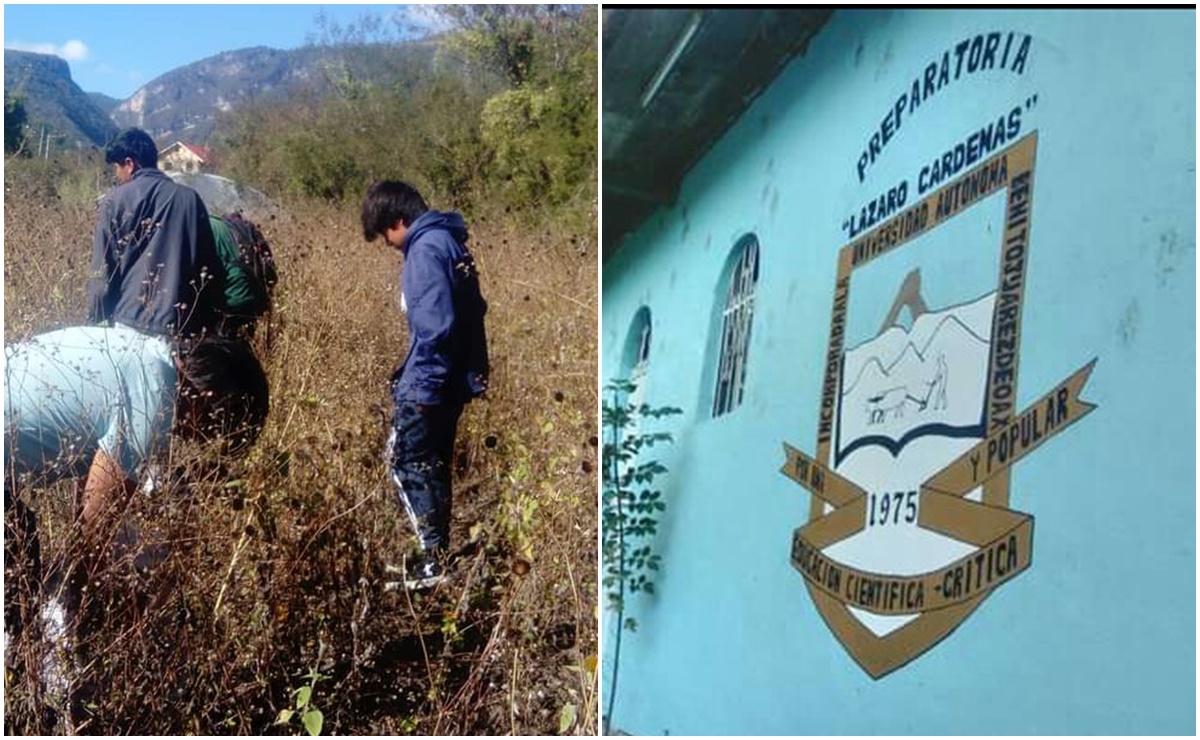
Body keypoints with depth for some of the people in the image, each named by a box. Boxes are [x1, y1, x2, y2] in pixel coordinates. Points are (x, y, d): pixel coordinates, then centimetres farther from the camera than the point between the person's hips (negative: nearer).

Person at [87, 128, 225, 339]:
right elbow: (209, 268, 7)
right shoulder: (190, 199, 7)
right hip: (180, 325, 2)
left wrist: (95, 319, 8)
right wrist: (209, 325, 12)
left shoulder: (116, 200, 1)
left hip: (129, 322, -2)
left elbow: (102, 272, 0)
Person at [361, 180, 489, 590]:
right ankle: (438, 553, 25)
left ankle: (434, 558, 4)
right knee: (432, 463, 16)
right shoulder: (445, 240, 12)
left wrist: (423, 384, -20)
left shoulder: (426, 248, -17)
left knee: (406, 461, 1)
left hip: (431, 382, -10)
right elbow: (470, 309, 18)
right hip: (452, 377, 10)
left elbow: (436, 325, -25)